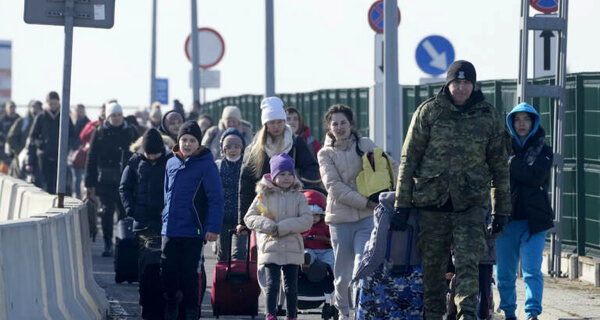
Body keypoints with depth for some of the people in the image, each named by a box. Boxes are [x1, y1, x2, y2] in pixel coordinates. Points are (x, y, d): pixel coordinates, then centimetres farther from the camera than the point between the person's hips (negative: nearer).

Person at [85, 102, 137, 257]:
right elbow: (91, 159, 4)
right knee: (107, 211, -5)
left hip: (125, 179, 1)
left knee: (124, 211, 2)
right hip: (105, 179, -1)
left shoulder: (129, 132, 8)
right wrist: (89, 184, -1)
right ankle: (108, 245, 0)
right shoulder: (100, 133, 4)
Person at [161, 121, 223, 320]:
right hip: (170, 229, 5)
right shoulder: (171, 164, 10)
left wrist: (213, 228, -14)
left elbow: (215, 198, -9)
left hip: (193, 230, -5)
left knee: (189, 274, 0)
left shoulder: (206, 165, -7)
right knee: (167, 272, 6)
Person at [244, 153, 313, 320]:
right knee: (272, 284, -9)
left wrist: (282, 228, -16)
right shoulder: (264, 195, 3)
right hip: (270, 247, -2)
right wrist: (268, 225, -16)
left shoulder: (298, 197, 5)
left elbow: (306, 220, -5)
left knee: (291, 286, 7)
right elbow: (249, 218, 2)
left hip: (292, 248, 2)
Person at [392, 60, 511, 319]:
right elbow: (409, 159, 3)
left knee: (468, 263, -12)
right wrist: (401, 205, -1)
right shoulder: (429, 111, 2)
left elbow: (499, 164, 14)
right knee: (432, 266, 6)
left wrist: (501, 209, 12)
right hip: (432, 201, 0)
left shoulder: (488, 116, 7)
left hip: (471, 203, 0)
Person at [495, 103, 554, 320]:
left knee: (532, 270, -12)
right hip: (507, 218, 2)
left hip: (534, 219, -2)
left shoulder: (543, 150, 8)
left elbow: (537, 176, -10)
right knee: (504, 272, 5)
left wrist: (511, 165, -8)